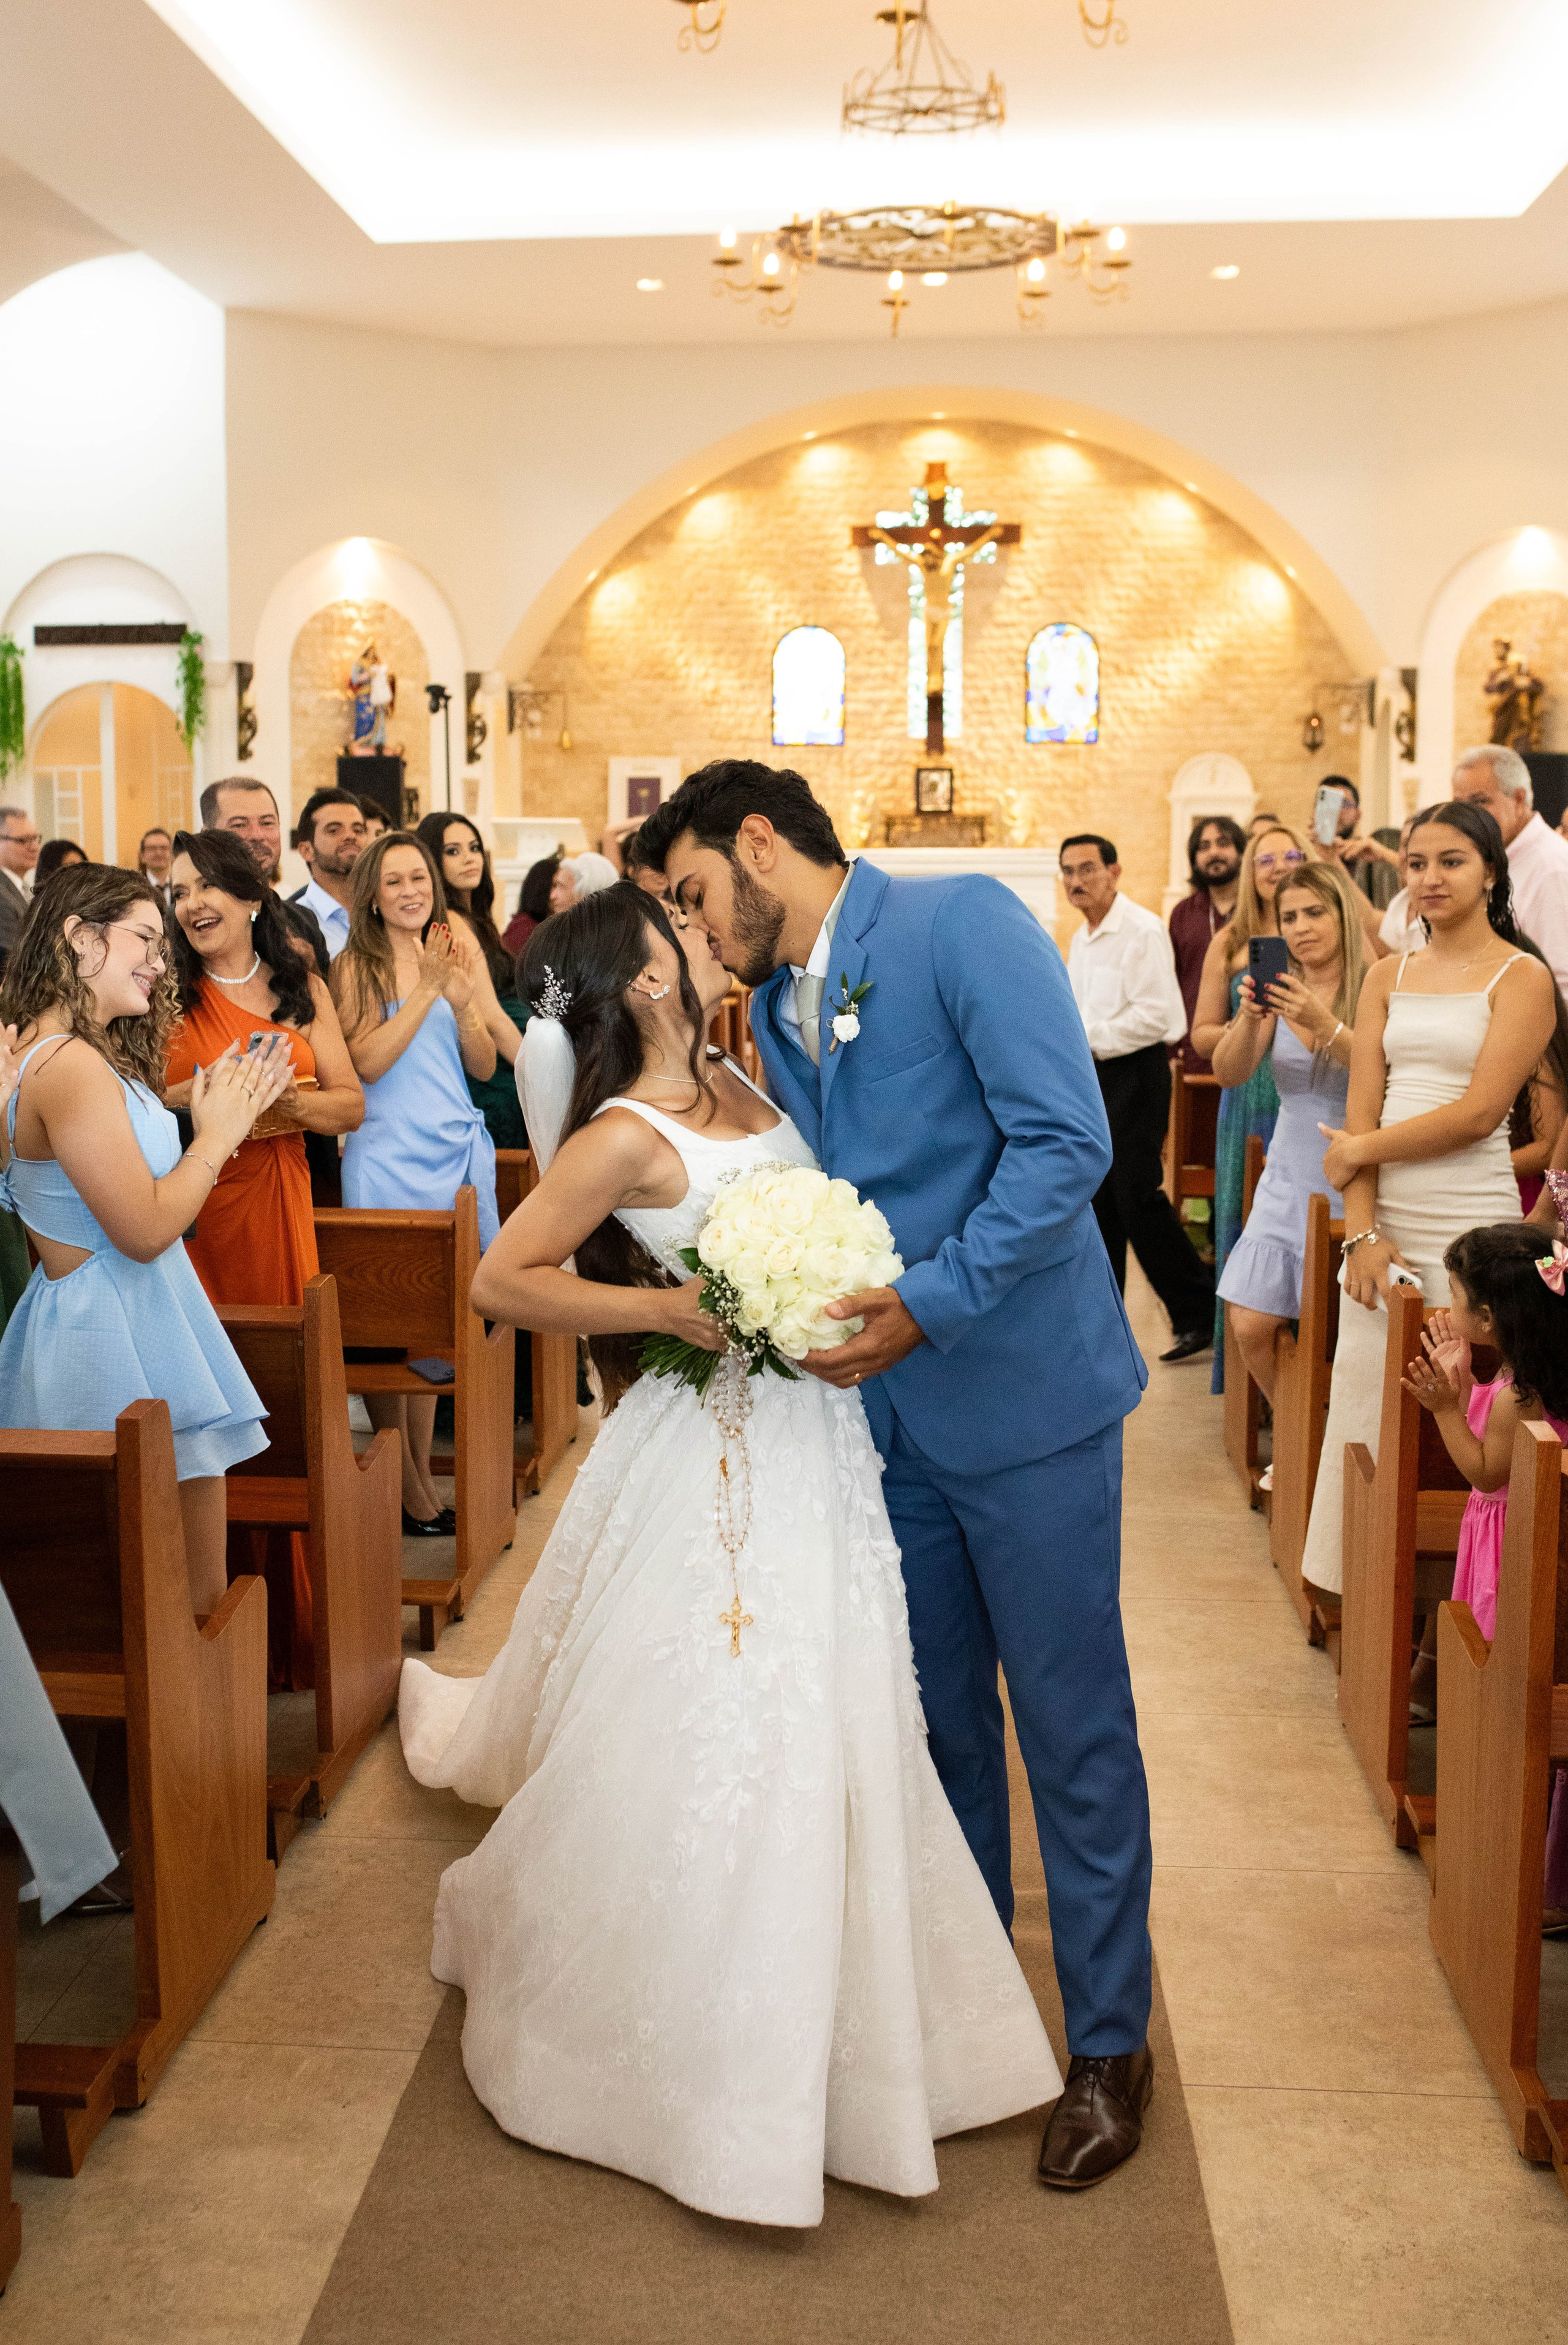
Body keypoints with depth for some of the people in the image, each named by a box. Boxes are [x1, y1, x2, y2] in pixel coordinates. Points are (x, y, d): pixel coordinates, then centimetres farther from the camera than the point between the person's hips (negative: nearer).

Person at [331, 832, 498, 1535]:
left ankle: (423, 1474, 19)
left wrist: (464, 1000, -10)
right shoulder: (357, 965, -2)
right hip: (388, 1155, -5)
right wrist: (428, 990, -18)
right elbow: (365, 1063, -14)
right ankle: (405, 1486, 10)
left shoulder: (454, 955, 12)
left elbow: (484, 1066, 8)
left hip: (456, 1152, 5)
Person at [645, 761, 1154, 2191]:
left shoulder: (965, 924, -12)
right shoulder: (774, 1008, 11)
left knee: (1071, 1725, 5)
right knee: (938, 1715, 18)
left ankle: (1110, 2045, 22)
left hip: (1023, 1391, -7)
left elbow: (1066, 1141, -20)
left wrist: (930, 1303, -25)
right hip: (888, 1406, 7)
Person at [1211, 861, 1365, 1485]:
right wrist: (1249, 1018, -23)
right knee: (1252, 1328, 0)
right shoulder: (1279, 990, 4)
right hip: (1288, 1178, 4)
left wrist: (1326, 1025, -33)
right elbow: (1229, 1074, -5)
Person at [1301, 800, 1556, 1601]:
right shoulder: (1388, 977, 13)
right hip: (1385, 1225, 5)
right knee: (1363, 1408, 5)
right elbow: (1361, 1111, 5)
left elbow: (1477, 1114, -12)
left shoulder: (1522, 978, -2)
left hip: (1469, 1232, -5)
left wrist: (1359, 1150, -5)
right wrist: (1363, 1231, -7)